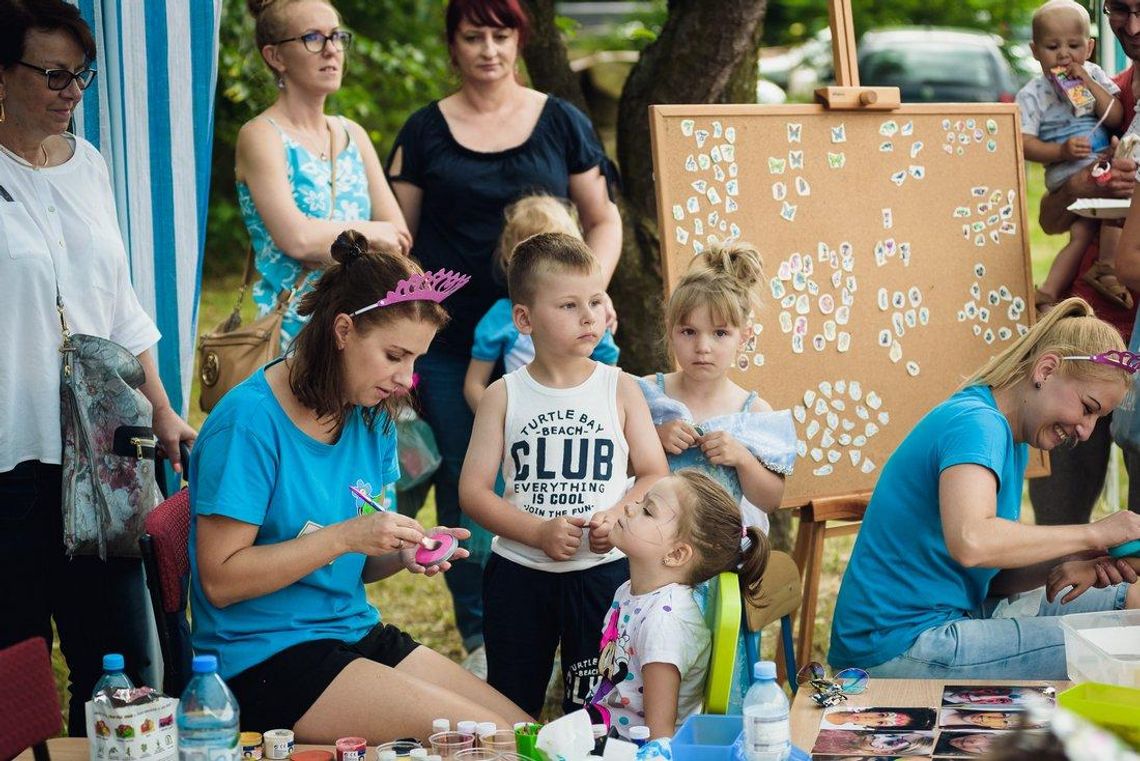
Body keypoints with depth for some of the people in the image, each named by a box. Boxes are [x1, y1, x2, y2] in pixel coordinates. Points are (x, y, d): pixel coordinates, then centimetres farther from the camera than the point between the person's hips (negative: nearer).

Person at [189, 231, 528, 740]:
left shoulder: (371, 418, 7)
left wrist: (404, 554, -7)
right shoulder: (250, 421, -16)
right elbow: (221, 580, -18)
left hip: (356, 635, 8)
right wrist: (345, 536, -22)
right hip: (265, 656, -8)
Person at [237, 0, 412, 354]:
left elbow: (400, 238, 6)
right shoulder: (261, 136, -5)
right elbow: (296, 238, -19)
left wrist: (329, 246, -10)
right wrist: (367, 231, -4)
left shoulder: (352, 134, 13)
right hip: (292, 327, -5)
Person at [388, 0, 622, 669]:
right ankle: (480, 638, 11)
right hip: (451, 340, 0)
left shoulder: (561, 123, 7)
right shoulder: (426, 131, 7)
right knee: (463, 486, 2)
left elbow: (602, 219, 12)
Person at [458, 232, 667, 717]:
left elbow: (655, 476, 1)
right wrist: (539, 532, -17)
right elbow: (473, 490, -4)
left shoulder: (620, 390, 0)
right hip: (517, 571, 1)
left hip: (602, 571, -1)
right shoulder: (504, 396, -1)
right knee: (510, 712, 12)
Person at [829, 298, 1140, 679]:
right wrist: (1091, 535, -24)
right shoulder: (976, 423, -16)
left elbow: (996, 576, 11)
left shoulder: (1012, 440, 14)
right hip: (899, 645, -10)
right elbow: (971, 542, -34)